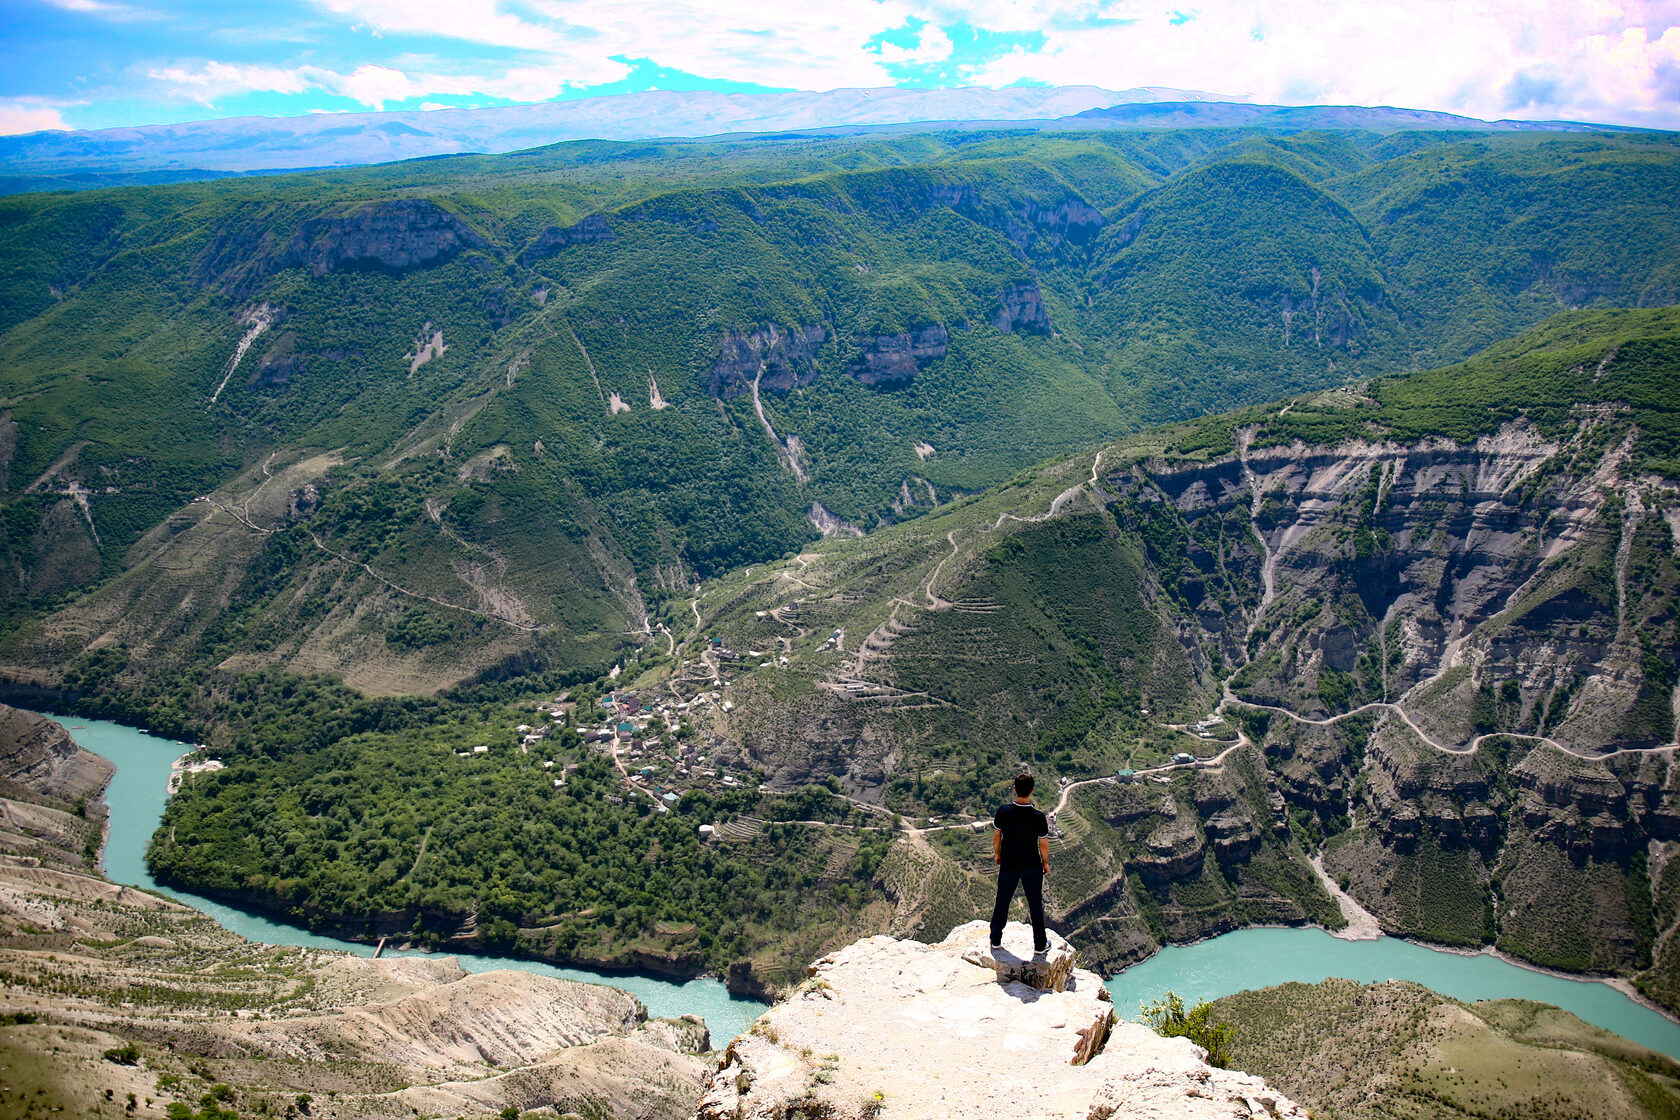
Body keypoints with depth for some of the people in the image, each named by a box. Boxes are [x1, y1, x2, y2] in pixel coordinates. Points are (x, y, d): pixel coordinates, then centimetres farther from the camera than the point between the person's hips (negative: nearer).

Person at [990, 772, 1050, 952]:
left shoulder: (1003, 811, -19)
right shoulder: (1038, 817, -25)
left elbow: (996, 836, -4)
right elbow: (1044, 844, -11)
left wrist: (997, 853, 15)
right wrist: (1045, 863, 7)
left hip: (1008, 864, 2)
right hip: (1032, 866, -2)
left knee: (1002, 901, 19)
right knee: (1035, 904, 16)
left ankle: (995, 939, 35)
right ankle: (1040, 944, 30)